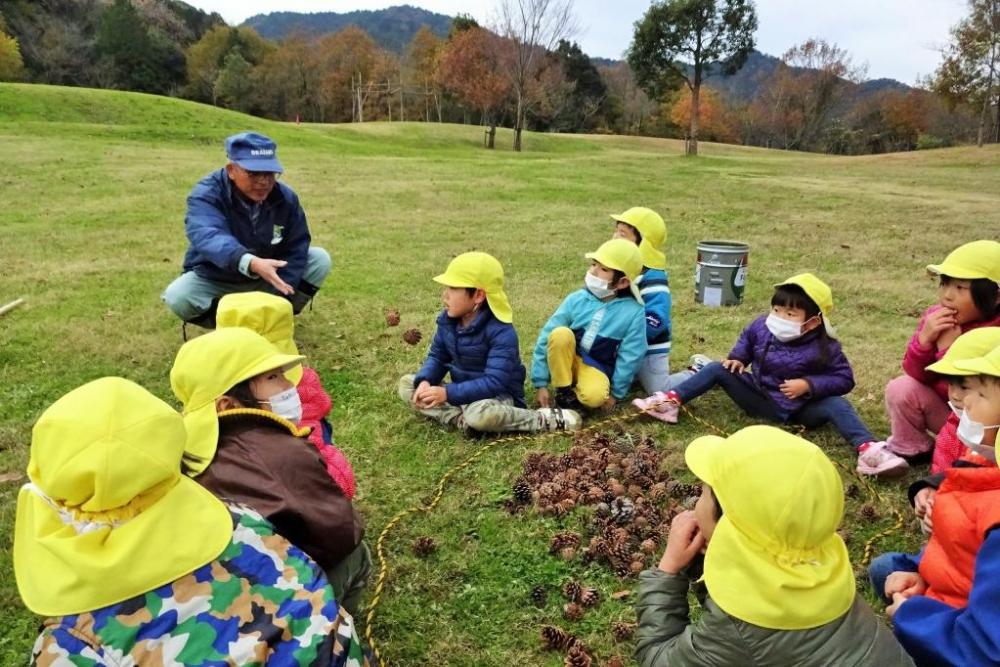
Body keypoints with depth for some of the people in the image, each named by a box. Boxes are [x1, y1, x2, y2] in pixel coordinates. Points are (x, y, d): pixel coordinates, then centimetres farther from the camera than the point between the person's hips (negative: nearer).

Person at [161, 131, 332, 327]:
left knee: (320, 259, -14)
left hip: (268, 279, 3)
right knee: (177, 297, -32)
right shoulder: (206, 194, -25)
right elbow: (208, 237, -45)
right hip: (216, 280, -3)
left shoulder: (285, 197, -12)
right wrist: (251, 263, -66)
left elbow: (295, 249, -9)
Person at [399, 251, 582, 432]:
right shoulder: (447, 319, -3)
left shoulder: (501, 332, -25)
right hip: (463, 391, 7)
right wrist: (425, 381, -18)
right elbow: (437, 356, 5)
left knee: (479, 414, -42)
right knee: (407, 384, -5)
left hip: (499, 395, -7)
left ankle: (545, 420, -19)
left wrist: (448, 393, -34)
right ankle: (461, 419, -23)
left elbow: (494, 382, -30)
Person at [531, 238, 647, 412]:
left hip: (597, 369, -2)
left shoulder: (634, 313, -12)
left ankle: (577, 392, 2)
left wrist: (615, 393, -4)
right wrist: (541, 384, -10)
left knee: (594, 397, -35)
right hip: (567, 361, 2)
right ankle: (564, 392, -11)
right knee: (560, 334, -29)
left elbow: (630, 357, -6)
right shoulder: (576, 300, -8)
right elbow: (546, 338, -8)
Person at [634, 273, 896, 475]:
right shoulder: (762, 326, -6)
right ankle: (671, 402, -19)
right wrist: (738, 358, -1)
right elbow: (746, 338, 18)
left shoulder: (824, 347, -17)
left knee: (837, 406, -30)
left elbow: (844, 379, -14)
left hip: (799, 409, -3)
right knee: (719, 369, -11)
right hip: (760, 400, 3)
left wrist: (808, 385, -26)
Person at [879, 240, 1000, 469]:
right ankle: (908, 449, 4)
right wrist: (924, 338, -26)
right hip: (945, 408, 5)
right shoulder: (936, 317, -11)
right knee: (901, 389, -18)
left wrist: (948, 348, -33)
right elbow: (915, 374, -10)